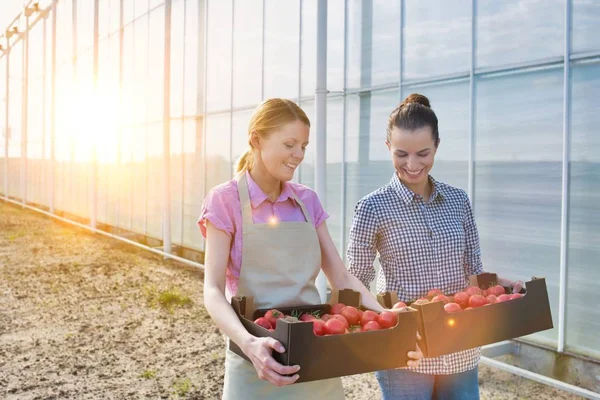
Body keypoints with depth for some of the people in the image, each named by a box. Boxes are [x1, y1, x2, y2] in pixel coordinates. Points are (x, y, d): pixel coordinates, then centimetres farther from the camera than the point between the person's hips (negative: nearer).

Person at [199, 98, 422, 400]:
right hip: (259, 361, -4)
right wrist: (248, 343, -33)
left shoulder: (307, 201, 5)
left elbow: (342, 279, 3)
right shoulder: (225, 200, -9)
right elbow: (213, 291, -16)